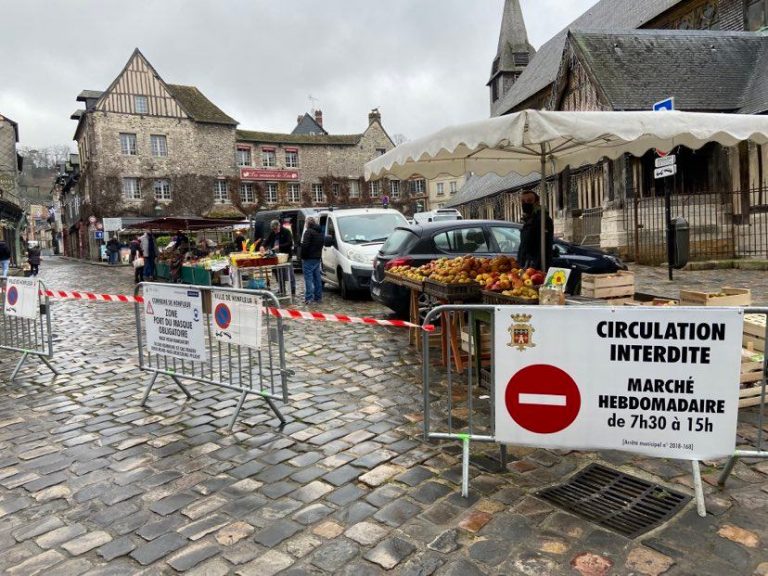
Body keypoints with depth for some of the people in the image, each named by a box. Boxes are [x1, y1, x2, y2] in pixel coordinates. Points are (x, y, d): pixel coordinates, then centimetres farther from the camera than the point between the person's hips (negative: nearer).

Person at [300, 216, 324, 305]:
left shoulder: (308, 232, -14)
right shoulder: (320, 232, 15)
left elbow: (305, 245, -20)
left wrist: (303, 256, -10)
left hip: (309, 259, -8)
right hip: (317, 258, 8)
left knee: (308, 278, -7)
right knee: (317, 278, 12)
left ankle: (309, 298, -9)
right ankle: (318, 297, 16)